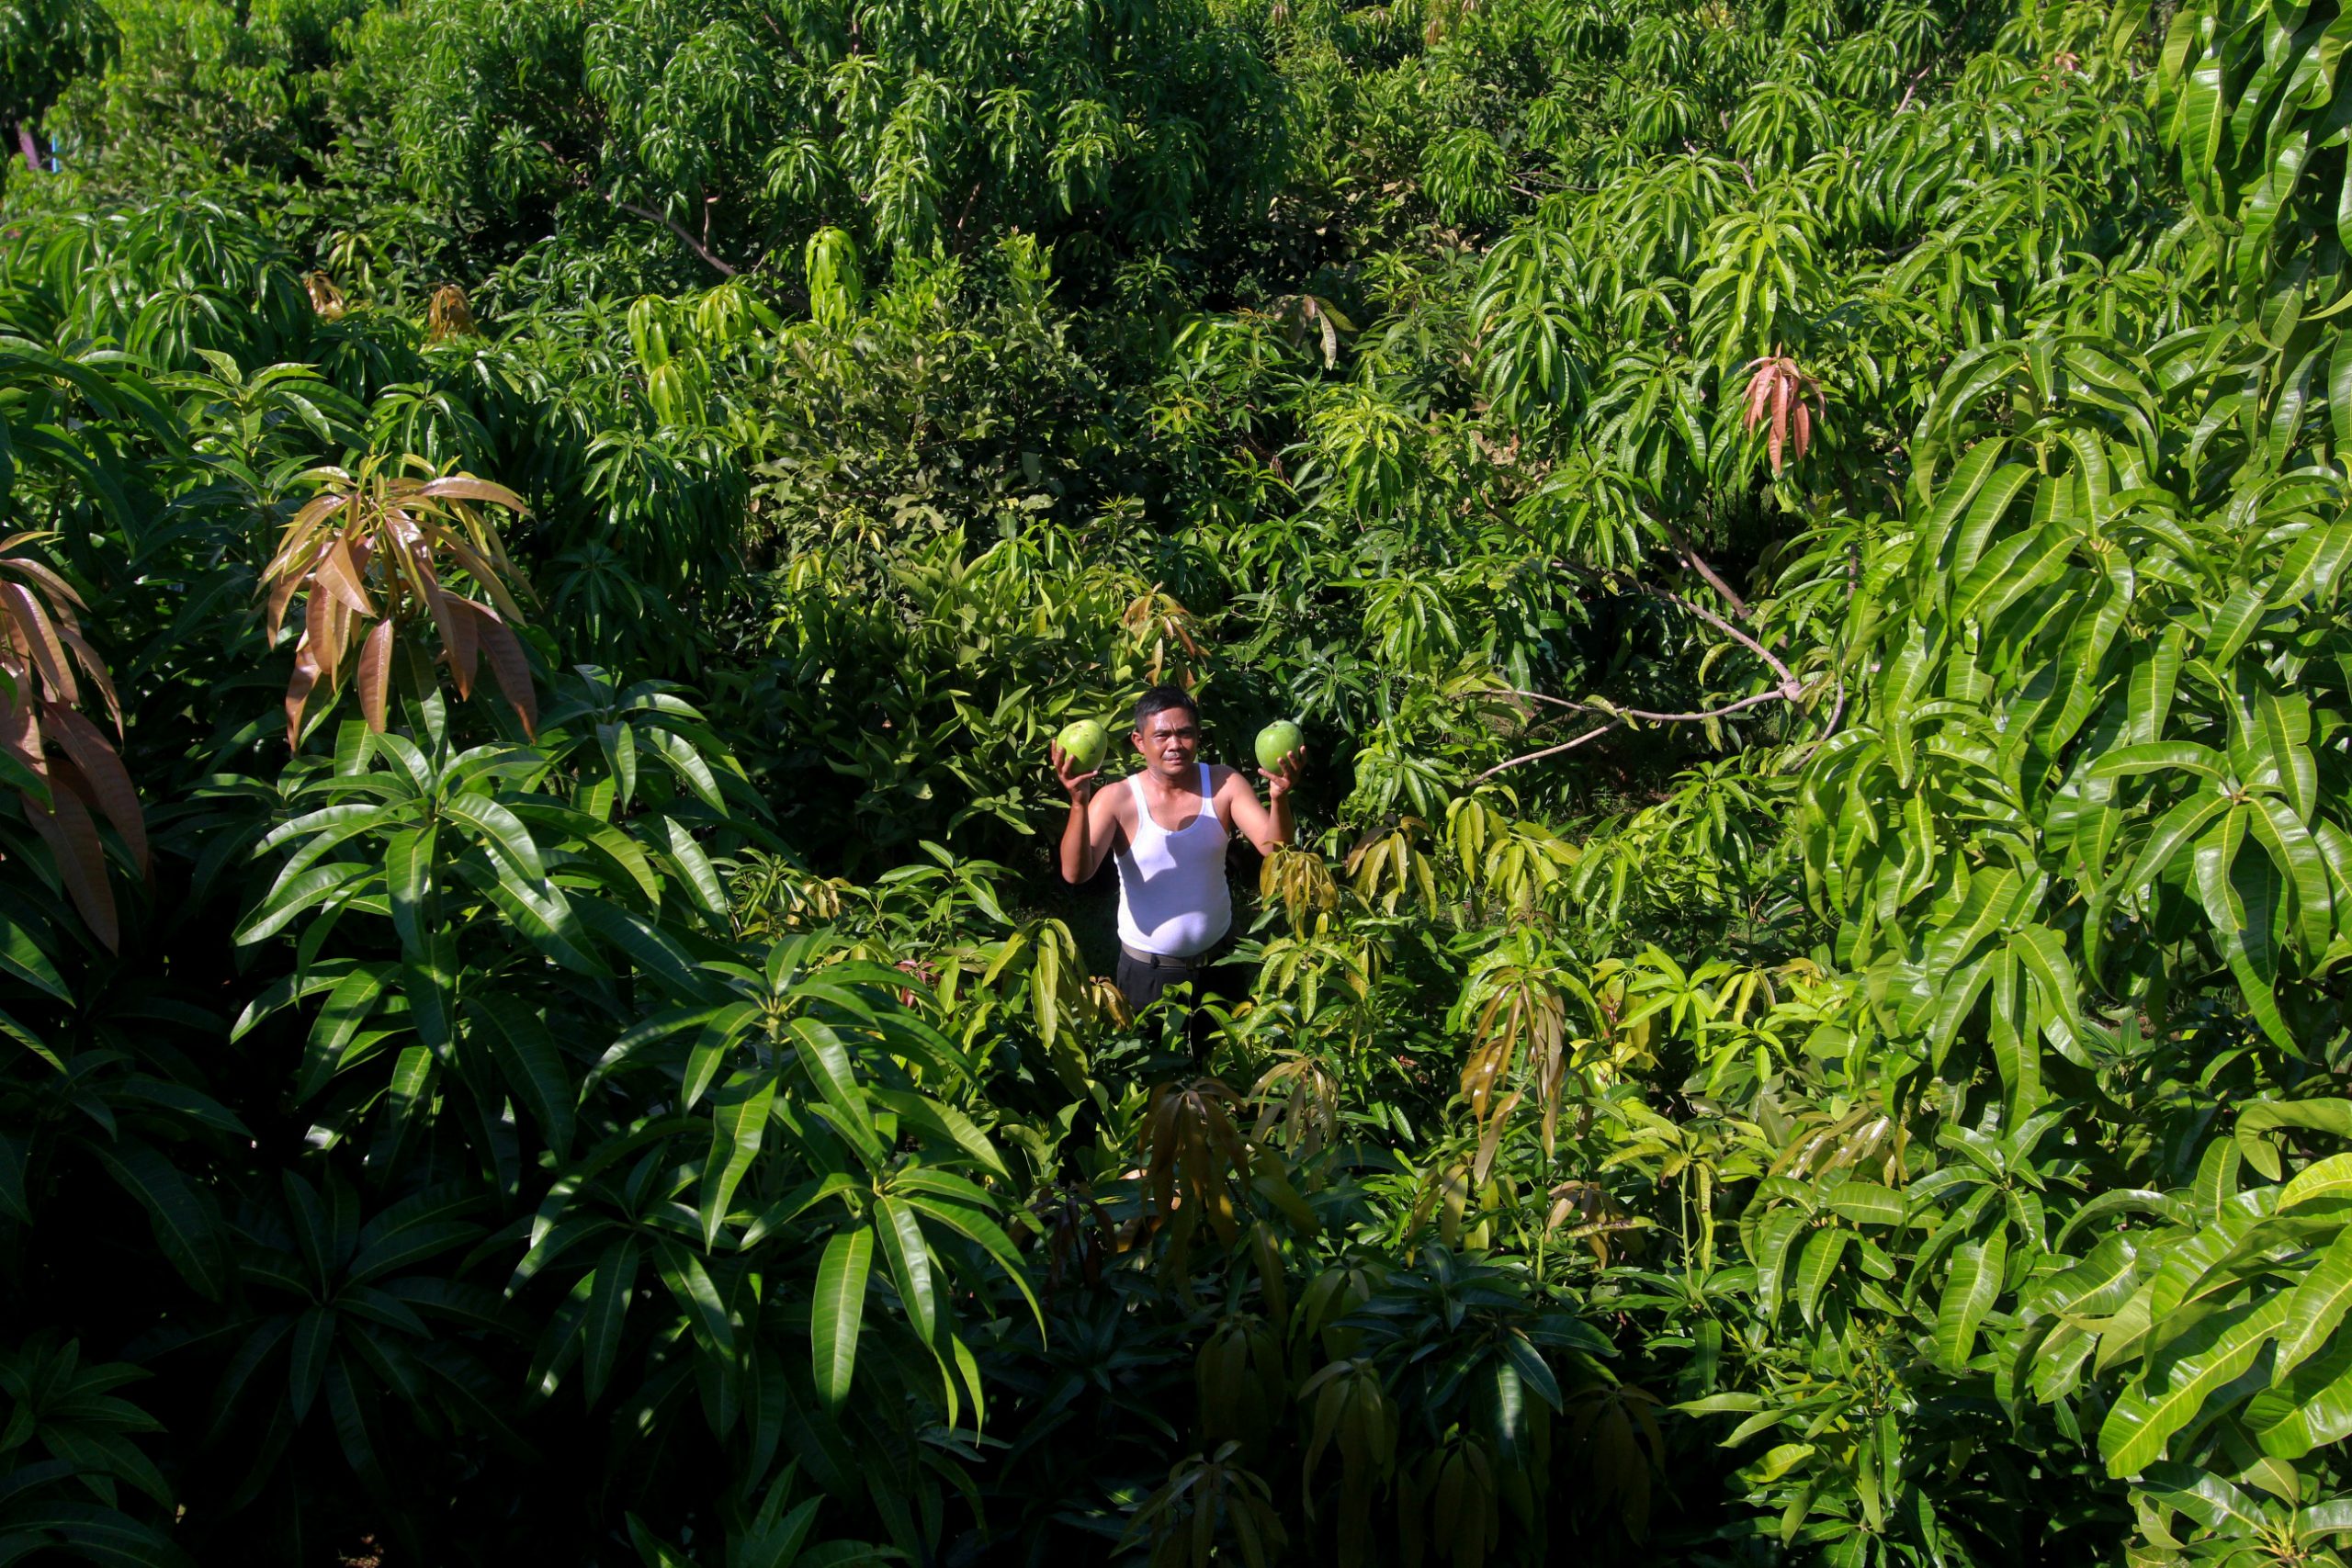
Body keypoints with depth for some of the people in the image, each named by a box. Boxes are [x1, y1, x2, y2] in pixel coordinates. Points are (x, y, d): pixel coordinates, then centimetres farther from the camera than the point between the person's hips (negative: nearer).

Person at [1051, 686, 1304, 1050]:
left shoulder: (1224, 785, -11)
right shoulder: (1117, 800, -17)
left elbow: (1274, 848, -20)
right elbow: (1075, 872, -29)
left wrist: (1279, 798, -40)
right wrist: (1079, 802, -44)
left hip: (1218, 959, 2)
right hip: (1148, 969, -2)